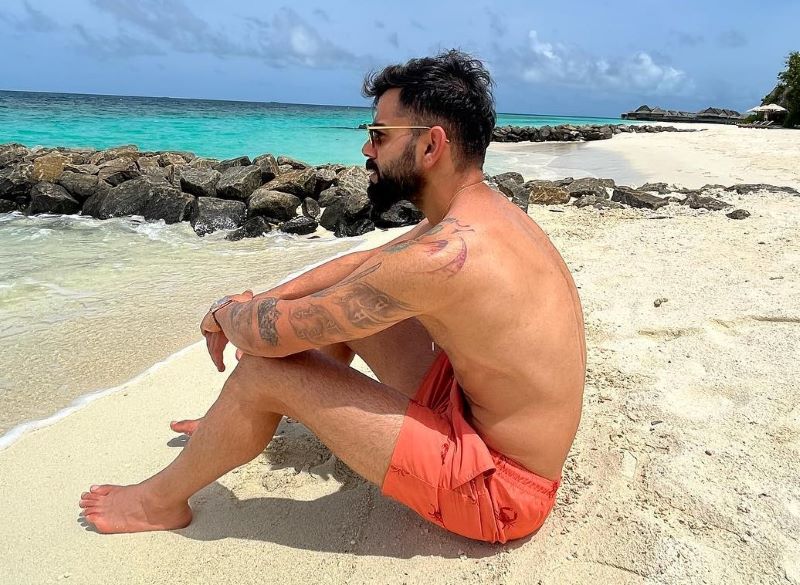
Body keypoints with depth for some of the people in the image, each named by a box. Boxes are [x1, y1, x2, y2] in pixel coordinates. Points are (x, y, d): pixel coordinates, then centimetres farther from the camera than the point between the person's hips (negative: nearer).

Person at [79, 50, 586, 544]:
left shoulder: (445, 253, -30)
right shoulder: (484, 209, 2)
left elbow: (271, 334, -23)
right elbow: (364, 263, 13)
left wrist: (227, 312, 1)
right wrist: (255, 303, 6)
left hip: (496, 485, -9)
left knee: (267, 369, -13)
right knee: (345, 305, 13)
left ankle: (161, 501, 15)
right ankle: (234, 425, 32)